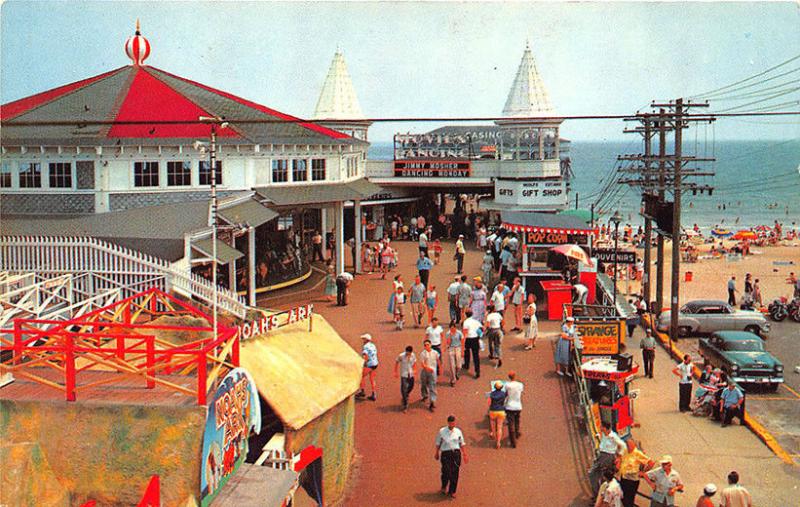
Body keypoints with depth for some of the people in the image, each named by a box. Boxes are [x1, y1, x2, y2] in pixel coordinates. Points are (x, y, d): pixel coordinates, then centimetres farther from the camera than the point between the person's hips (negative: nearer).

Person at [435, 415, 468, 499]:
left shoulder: (458, 431, 5)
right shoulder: (442, 432, -2)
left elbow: (462, 444, 13)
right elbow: (438, 443, 8)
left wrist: (465, 455, 12)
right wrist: (437, 454, 14)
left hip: (456, 453, 2)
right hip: (446, 453, -2)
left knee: (455, 473, 2)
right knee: (446, 472, -10)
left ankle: (452, 491, 18)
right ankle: (444, 487, 20)